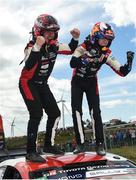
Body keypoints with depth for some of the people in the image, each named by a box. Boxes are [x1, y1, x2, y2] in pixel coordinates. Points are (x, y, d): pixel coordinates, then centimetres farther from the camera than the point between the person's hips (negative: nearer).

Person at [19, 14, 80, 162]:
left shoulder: (54, 45, -3)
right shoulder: (32, 46, -23)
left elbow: (71, 50, 12)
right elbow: (28, 66, -40)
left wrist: (75, 38, -7)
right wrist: (38, 46, -48)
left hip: (42, 84, 7)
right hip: (28, 83, -7)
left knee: (55, 113, 4)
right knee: (36, 114, -21)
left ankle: (48, 145, 20)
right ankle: (31, 151, -15)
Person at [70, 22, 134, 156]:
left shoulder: (106, 53, -12)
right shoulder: (84, 47, -21)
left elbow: (122, 72, -16)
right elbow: (72, 64, -37)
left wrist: (129, 61, -33)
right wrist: (83, 58, -53)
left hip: (92, 83, 2)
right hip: (77, 81, -1)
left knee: (95, 111, -11)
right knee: (76, 111, -8)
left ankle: (100, 144, -6)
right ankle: (80, 143, -1)